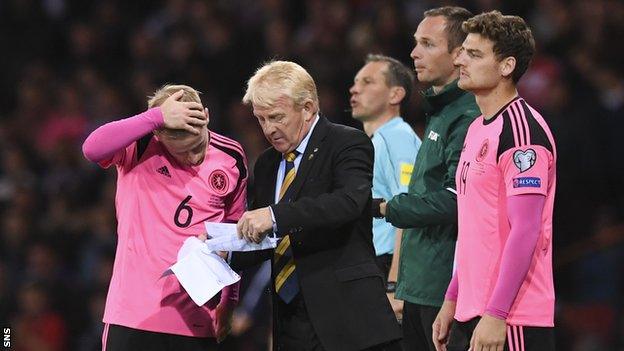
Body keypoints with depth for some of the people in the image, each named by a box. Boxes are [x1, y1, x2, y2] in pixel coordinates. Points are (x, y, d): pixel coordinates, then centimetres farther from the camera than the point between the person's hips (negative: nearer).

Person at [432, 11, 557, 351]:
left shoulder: (522, 127, -13)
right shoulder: (477, 129, 16)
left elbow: (525, 231, -18)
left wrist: (496, 314, -21)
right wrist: (452, 300, 19)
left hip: (511, 322, -9)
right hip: (470, 313, 9)